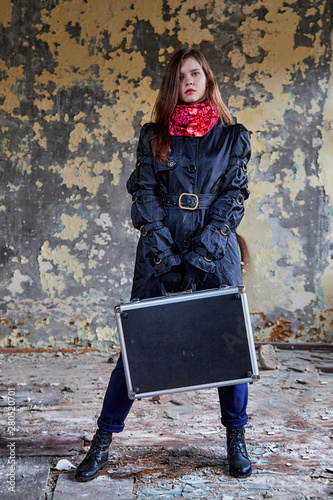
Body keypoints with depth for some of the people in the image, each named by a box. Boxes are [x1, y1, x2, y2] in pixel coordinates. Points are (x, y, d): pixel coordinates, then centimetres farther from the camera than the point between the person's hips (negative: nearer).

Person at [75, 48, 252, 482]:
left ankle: (236, 439, 24)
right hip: (161, 249, 0)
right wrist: (161, 246, -10)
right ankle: (103, 439, 14)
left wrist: (204, 246, -10)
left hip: (215, 250, 0)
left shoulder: (233, 137, 9)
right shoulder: (153, 136, 11)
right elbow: (144, 192, 3)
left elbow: (234, 195, 2)